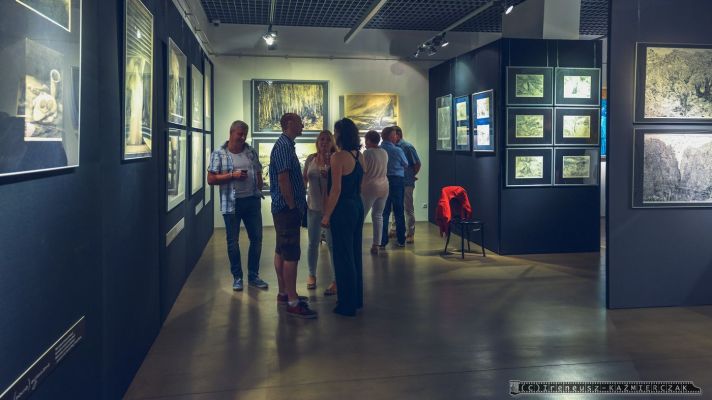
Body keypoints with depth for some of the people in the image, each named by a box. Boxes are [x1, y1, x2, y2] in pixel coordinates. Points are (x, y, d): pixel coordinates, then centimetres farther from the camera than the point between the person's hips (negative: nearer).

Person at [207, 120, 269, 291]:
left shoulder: (251, 152, 9)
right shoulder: (219, 154, -3)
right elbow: (211, 179, -8)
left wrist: (259, 193, 7)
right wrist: (232, 175, -17)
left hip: (252, 201, 4)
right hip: (231, 203, -3)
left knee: (256, 238, 7)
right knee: (233, 242, 5)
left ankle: (253, 276, 21)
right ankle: (237, 277, 19)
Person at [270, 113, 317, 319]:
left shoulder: (286, 145, 17)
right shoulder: (283, 146, -16)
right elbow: (283, 180, -22)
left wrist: (297, 205, 18)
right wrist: (292, 206, -17)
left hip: (284, 208, 11)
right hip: (287, 209, -11)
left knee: (282, 252, 14)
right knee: (291, 255, -9)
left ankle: (284, 293, 24)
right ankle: (292, 302, -7)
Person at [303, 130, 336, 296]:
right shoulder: (311, 159, 3)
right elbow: (304, 179, 12)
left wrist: (328, 175, -24)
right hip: (313, 206, 4)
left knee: (332, 243, -1)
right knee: (313, 243, 13)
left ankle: (337, 280, 9)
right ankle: (311, 275, 31)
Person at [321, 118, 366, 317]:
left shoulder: (339, 157, -17)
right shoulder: (359, 156, 8)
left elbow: (336, 189, -19)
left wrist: (326, 215, -14)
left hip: (343, 209, -8)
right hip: (358, 207, 8)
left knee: (343, 256, 1)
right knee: (355, 253, 17)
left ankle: (347, 304, 10)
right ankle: (357, 298, 28)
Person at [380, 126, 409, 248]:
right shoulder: (397, 150, -11)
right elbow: (406, 165, 3)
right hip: (397, 180, -2)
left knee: (384, 211, 8)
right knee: (399, 211, 7)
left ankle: (382, 240, 8)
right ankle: (401, 240, 12)